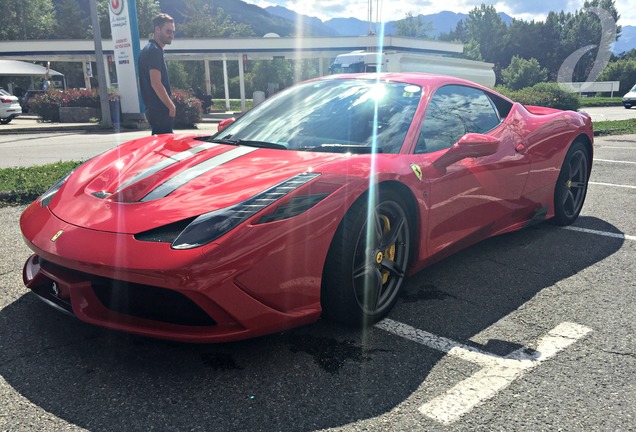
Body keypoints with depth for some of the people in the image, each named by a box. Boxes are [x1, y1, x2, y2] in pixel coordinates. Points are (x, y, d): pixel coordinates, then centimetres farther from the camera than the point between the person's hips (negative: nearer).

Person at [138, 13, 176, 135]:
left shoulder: (147, 50, 18)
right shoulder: (155, 51, -13)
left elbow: (143, 82, 22)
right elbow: (156, 83, -21)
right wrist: (171, 106, -15)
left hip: (152, 108, 10)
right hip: (160, 110, -10)